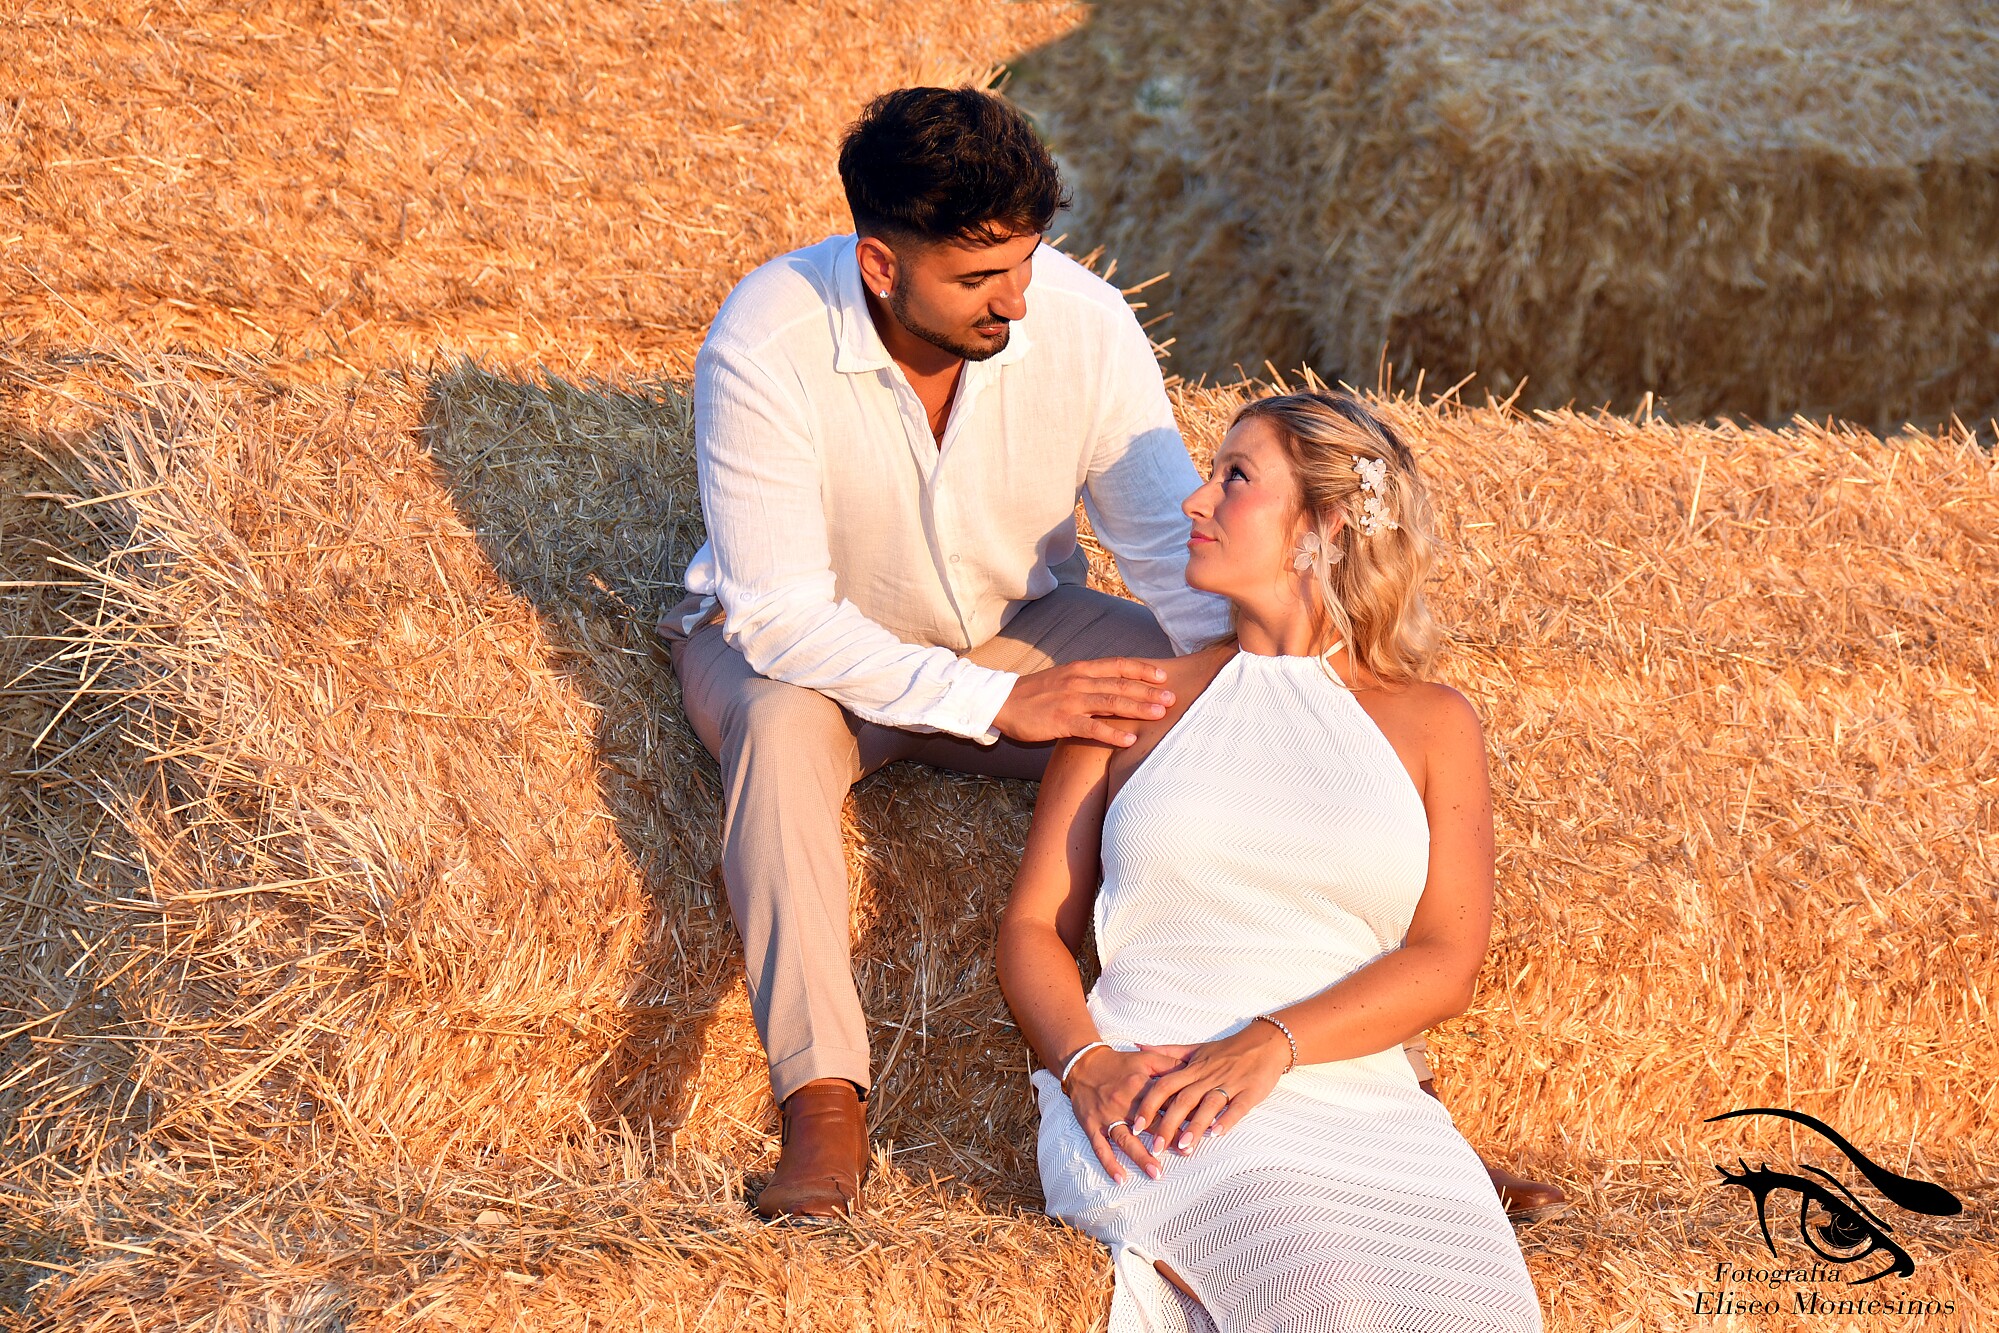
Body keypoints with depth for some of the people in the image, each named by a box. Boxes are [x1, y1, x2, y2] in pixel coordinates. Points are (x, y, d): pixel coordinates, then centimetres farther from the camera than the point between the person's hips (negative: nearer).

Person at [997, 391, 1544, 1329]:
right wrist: (1088, 1065, -9)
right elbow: (1033, 925, 13)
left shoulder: (1431, 724, 16)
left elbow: (1447, 960, 4)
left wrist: (1270, 1045, -13)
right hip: (1149, 1108, -2)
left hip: (1367, 1102, 2)